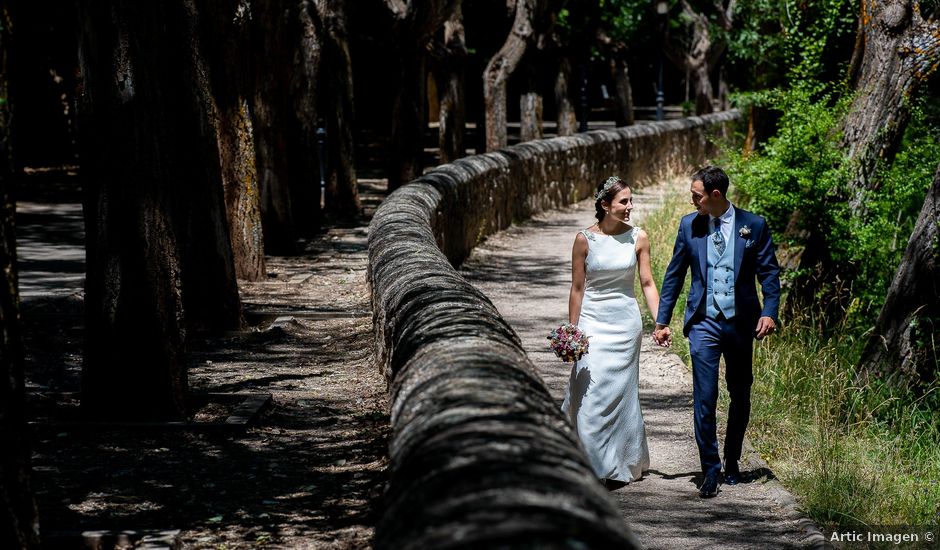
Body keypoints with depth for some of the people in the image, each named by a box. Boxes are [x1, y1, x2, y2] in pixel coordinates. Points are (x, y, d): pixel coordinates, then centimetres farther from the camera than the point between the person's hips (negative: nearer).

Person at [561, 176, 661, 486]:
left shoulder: (638, 238, -1)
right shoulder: (585, 239, -6)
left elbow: (647, 283, 3)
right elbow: (577, 288, 0)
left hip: (626, 323, 1)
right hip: (592, 323, -1)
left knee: (620, 391, 7)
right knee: (590, 393, -6)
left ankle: (622, 465, 21)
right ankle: (598, 465, 5)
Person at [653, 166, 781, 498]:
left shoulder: (753, 225, -2)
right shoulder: (689, 226, 3)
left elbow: (769, 272, 1)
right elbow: (674, 274, 9)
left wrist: (769, 312, -12)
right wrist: (662, 320, 7)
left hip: (741, 322, 0)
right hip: (704, 323, 0)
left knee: (741, 397, 11)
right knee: (704, 398, -9)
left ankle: (732, 463, 28)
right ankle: (711, 470, -2)